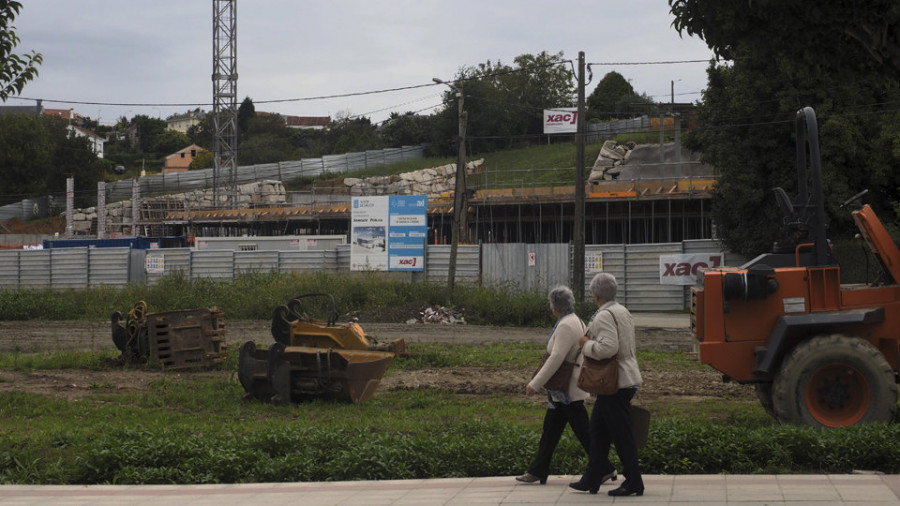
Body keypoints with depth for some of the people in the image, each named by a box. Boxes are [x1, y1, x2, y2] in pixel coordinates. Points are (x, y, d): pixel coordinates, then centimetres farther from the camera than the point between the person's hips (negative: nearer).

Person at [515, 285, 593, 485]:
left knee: (583, 431, -3)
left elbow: (556, 358, -25)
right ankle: (538, 471, 17)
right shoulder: (575, 322, 13)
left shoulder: (566, 326, -19)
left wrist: (535, 384, -22)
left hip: (568, 391, -11)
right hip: (565, 390, 11)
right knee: (551, 429, 12)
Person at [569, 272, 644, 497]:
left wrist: (587, 344, -14)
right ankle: (592, 479, 19)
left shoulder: (604, 316, -18)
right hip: (623, 379, 11)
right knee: (598, 430, 15)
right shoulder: (622, 312, 14)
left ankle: (633, 482, 4)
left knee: (622, 435, -3)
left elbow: (608, 347, -30)